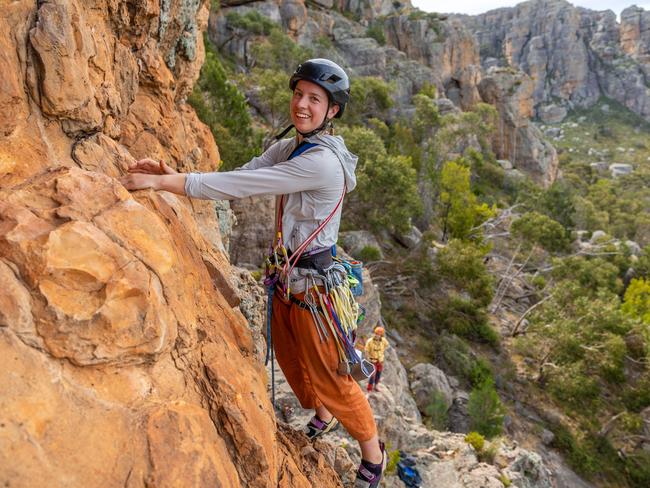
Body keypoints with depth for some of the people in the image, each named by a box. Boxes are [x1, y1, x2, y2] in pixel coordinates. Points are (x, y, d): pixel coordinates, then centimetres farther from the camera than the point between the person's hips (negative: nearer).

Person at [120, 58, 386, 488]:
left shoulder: (321, 162, -27)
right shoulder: (288, 147, 2)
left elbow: (238, 186, -30)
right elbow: (238, 179, -4)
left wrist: (161, 181, -26)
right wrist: (169, 173, -17)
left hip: (314, 284, -8)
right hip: (286, 275, 8)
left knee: (328, 377, 8)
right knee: (290, 358, 25)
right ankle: (323, 417, 54)